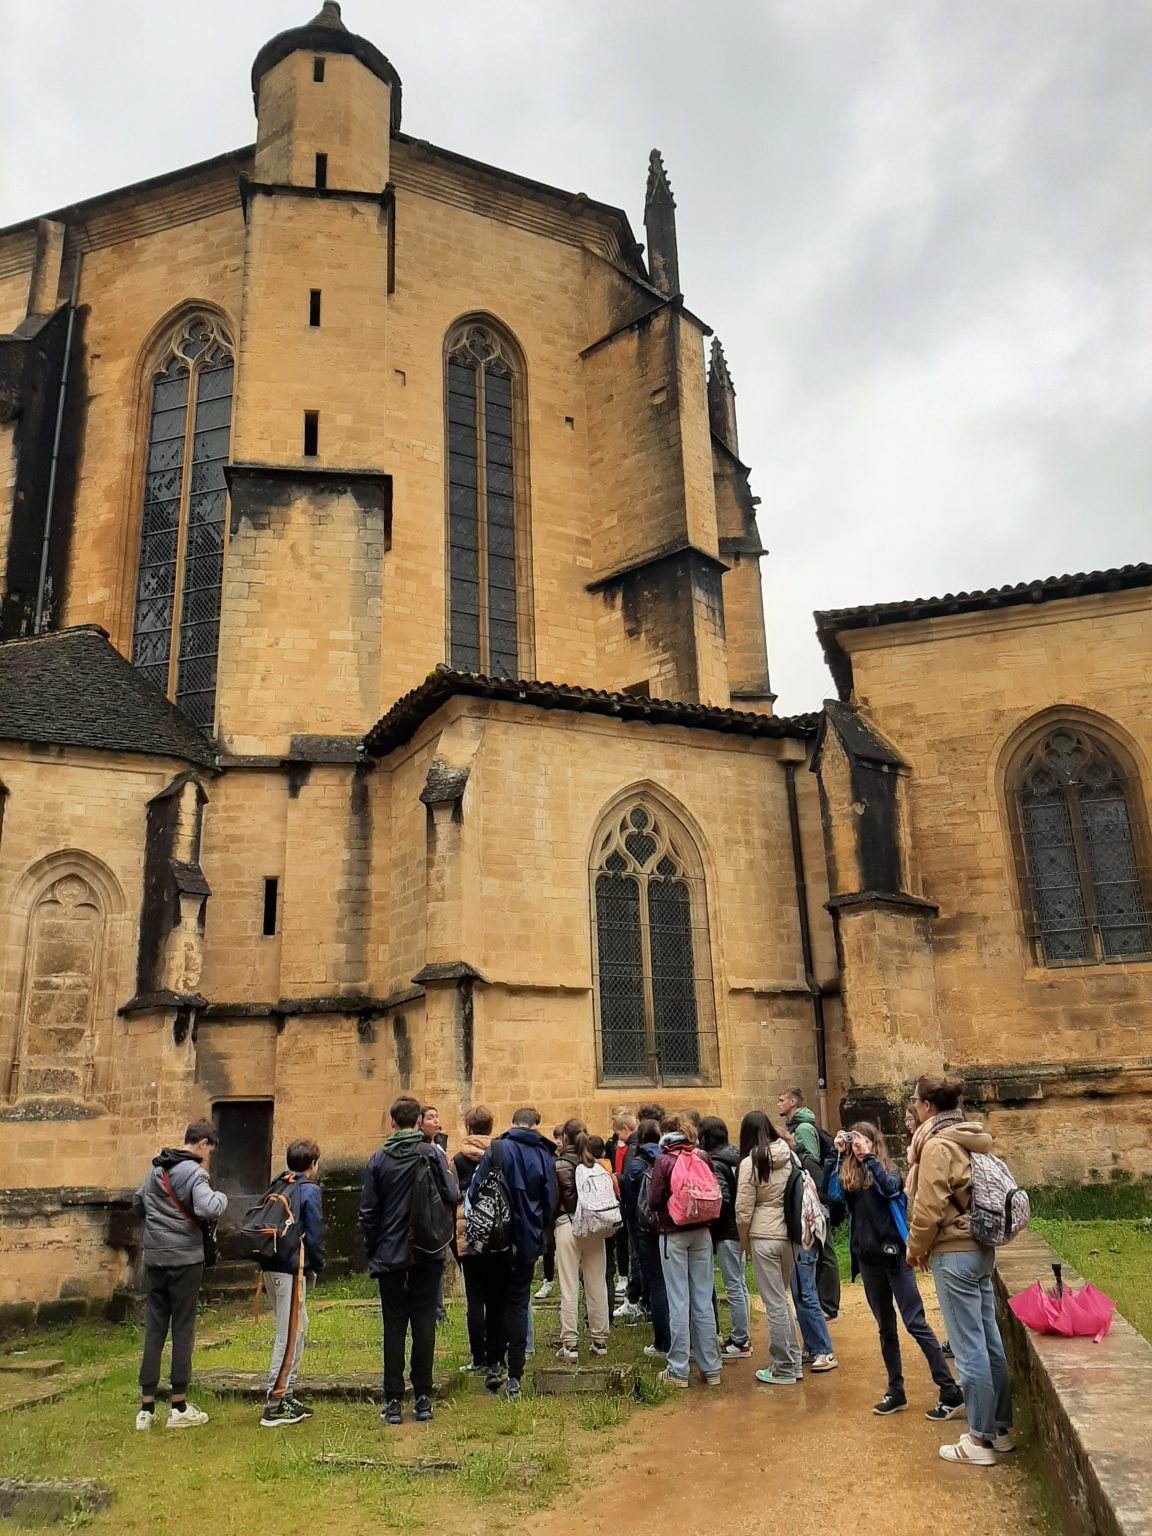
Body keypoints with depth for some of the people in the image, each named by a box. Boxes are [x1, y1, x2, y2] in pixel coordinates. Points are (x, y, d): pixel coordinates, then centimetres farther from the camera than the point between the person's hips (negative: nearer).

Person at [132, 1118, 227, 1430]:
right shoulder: (194, 1173, -14)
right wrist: (220, 1196, -9)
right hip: (184, 1260, -6)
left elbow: (137, 1203, 23)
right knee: (183, 1331, 4)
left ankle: (146, 1408, 13)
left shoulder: (155, 1169, 9)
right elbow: (207, 1209, -29)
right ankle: (179, 1407, 11)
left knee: (153, 1331, 11)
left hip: (154, 1259, 6)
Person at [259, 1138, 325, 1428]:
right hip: (292, 1268, -8)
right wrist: (317, 1268, 3)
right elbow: (314, 1234, -10)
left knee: (295, 1329, 17)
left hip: (270, 1266, 8)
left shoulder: (276, 1186, 13)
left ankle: (286, 1396, 21)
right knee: (289, 1334, -3)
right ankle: (274, 1405, -3)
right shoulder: (309, 1190, -8)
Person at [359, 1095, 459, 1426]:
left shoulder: (378, 1160, -3)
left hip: (390, 1256, 1)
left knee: (394, 1327, 7)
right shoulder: (433, 1154, -7)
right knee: (424, 1324, 7)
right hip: (427, 1254, 0)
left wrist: (372, 1253, 9)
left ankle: (393, 1402, 10)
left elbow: (368, 1213, -1)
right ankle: (422, 1398, 11)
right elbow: (452, 1197, -10)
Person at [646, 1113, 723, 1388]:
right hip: (701, 1233, 4)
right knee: (703, 1300, 10)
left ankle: (678, 1370, 8)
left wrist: (659, 1213, 11)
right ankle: (710, 1368, 16)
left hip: (673, 1234, -4)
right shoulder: (703, 1157, -1)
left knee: (678, 1302, 2)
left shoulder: (663, 1161, -11)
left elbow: (654, 1201, -10)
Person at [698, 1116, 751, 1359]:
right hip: (740, 1227, 9)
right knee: (739, 1283, 16)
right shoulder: (735, 1157, 7)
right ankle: (742, 1337, 25)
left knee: (733, 1286, -1)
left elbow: (721, 1198, -23)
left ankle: (739, 1342, 5)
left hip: (726, 1231, -9)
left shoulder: (714, 1164, -17)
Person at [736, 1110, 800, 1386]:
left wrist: (745, 1244, 7)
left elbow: (743, 1212, -8)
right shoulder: (789, 1155, 0)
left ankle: (783, 1369, 13)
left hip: (764, 1238, -5)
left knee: (775, 1304, 5)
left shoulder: (750, 1163, -11)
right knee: (781, 1299, 20)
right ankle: (791, 1361, 26)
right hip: (790, 1234, 5)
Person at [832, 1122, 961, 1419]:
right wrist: (836, 1153, -15)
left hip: (893, 1255, -5)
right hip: (867, 1258, 5)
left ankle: (951, 1394, -2)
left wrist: (869, 1157, -24)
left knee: (916, 1323, -6)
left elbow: (890, 1188, -24)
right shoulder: (848, 1174, 6)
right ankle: (896, 1392, 24)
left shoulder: (889, 1169, -3)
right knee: (885, 1327, 14)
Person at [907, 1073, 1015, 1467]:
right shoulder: (971, 1140, 9)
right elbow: (975, 1195, 14)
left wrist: (916, 1247, -2)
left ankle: (980, 1440, 8)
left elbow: (929, 1207, -18)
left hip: (954, 1254, -9)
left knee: (969, 1348, -1)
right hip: (981, 1249, 9)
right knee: (989, 1342, 15)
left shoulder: (937, 1145, -16)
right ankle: (1001, 1427, 25)